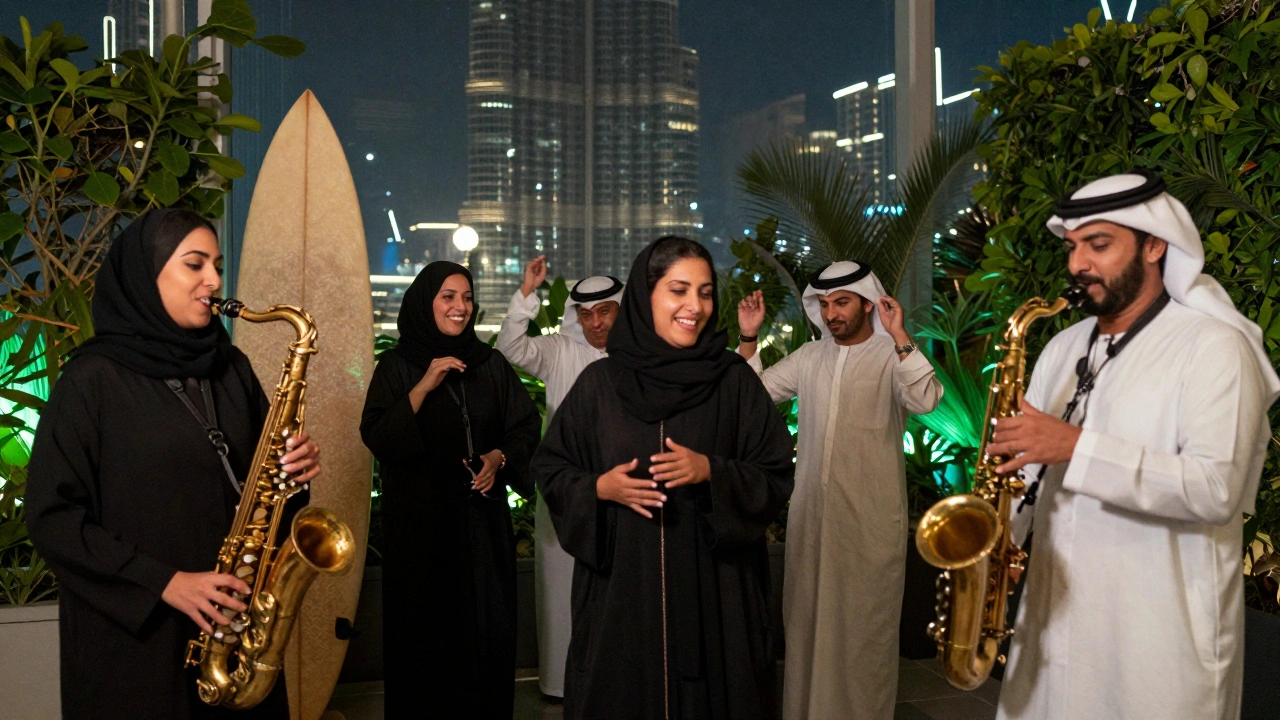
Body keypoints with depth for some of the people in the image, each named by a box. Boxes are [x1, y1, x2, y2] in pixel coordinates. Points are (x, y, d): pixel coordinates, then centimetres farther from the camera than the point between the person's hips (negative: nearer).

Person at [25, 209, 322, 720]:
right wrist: (163, 582, -18)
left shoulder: (231, 368, 8)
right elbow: (51, 514, -11)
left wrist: (295, 466, -7)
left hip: (236, 619, 5)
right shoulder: (93, 379, -9)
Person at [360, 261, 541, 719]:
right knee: (421, 628, 1)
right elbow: (375, 437, -8)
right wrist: (423, 387, -17)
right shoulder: (397, 365, 1)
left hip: (482, 519, 2)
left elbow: (526, 426, 9)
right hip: (418, 521, -2)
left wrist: (499, 456, -10)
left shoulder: (490, 363, 9)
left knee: (486, 627, 2)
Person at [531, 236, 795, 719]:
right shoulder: (600, 381, 1)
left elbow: (776, 478, 0)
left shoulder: (734, 381, 0)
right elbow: (550, 468, 7)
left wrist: (711, 472, -17)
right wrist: (599, 488, -11)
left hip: (714, 593, 0)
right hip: (619, 590, 1)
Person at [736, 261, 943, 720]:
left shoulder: (893, 356, -6)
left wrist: (899, 336, -27)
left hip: (871, 516, -5)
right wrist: (748, 339, 1)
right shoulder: (809, 357, 10)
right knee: (807, 620, 14)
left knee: (865, 625, 4)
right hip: (810, 510, 5)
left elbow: (926, 401, -23)